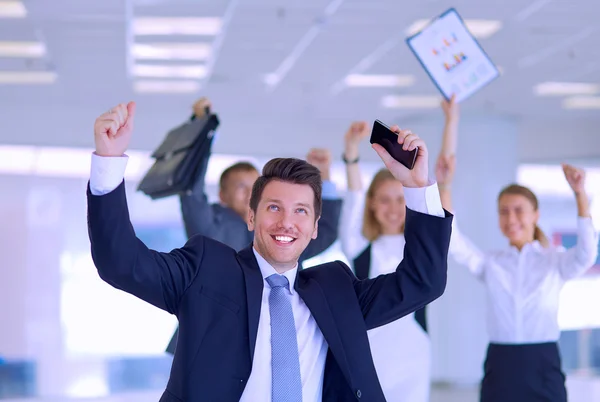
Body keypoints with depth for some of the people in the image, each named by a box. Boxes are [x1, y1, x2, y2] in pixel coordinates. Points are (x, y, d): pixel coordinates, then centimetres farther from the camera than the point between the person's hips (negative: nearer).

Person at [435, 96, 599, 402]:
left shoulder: (555, 262, 2)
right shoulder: (490, 263, 7)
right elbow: (449, 237, -5)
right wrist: (444, 185, -17)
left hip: (542, 368, -2)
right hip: (499, 368, 2)